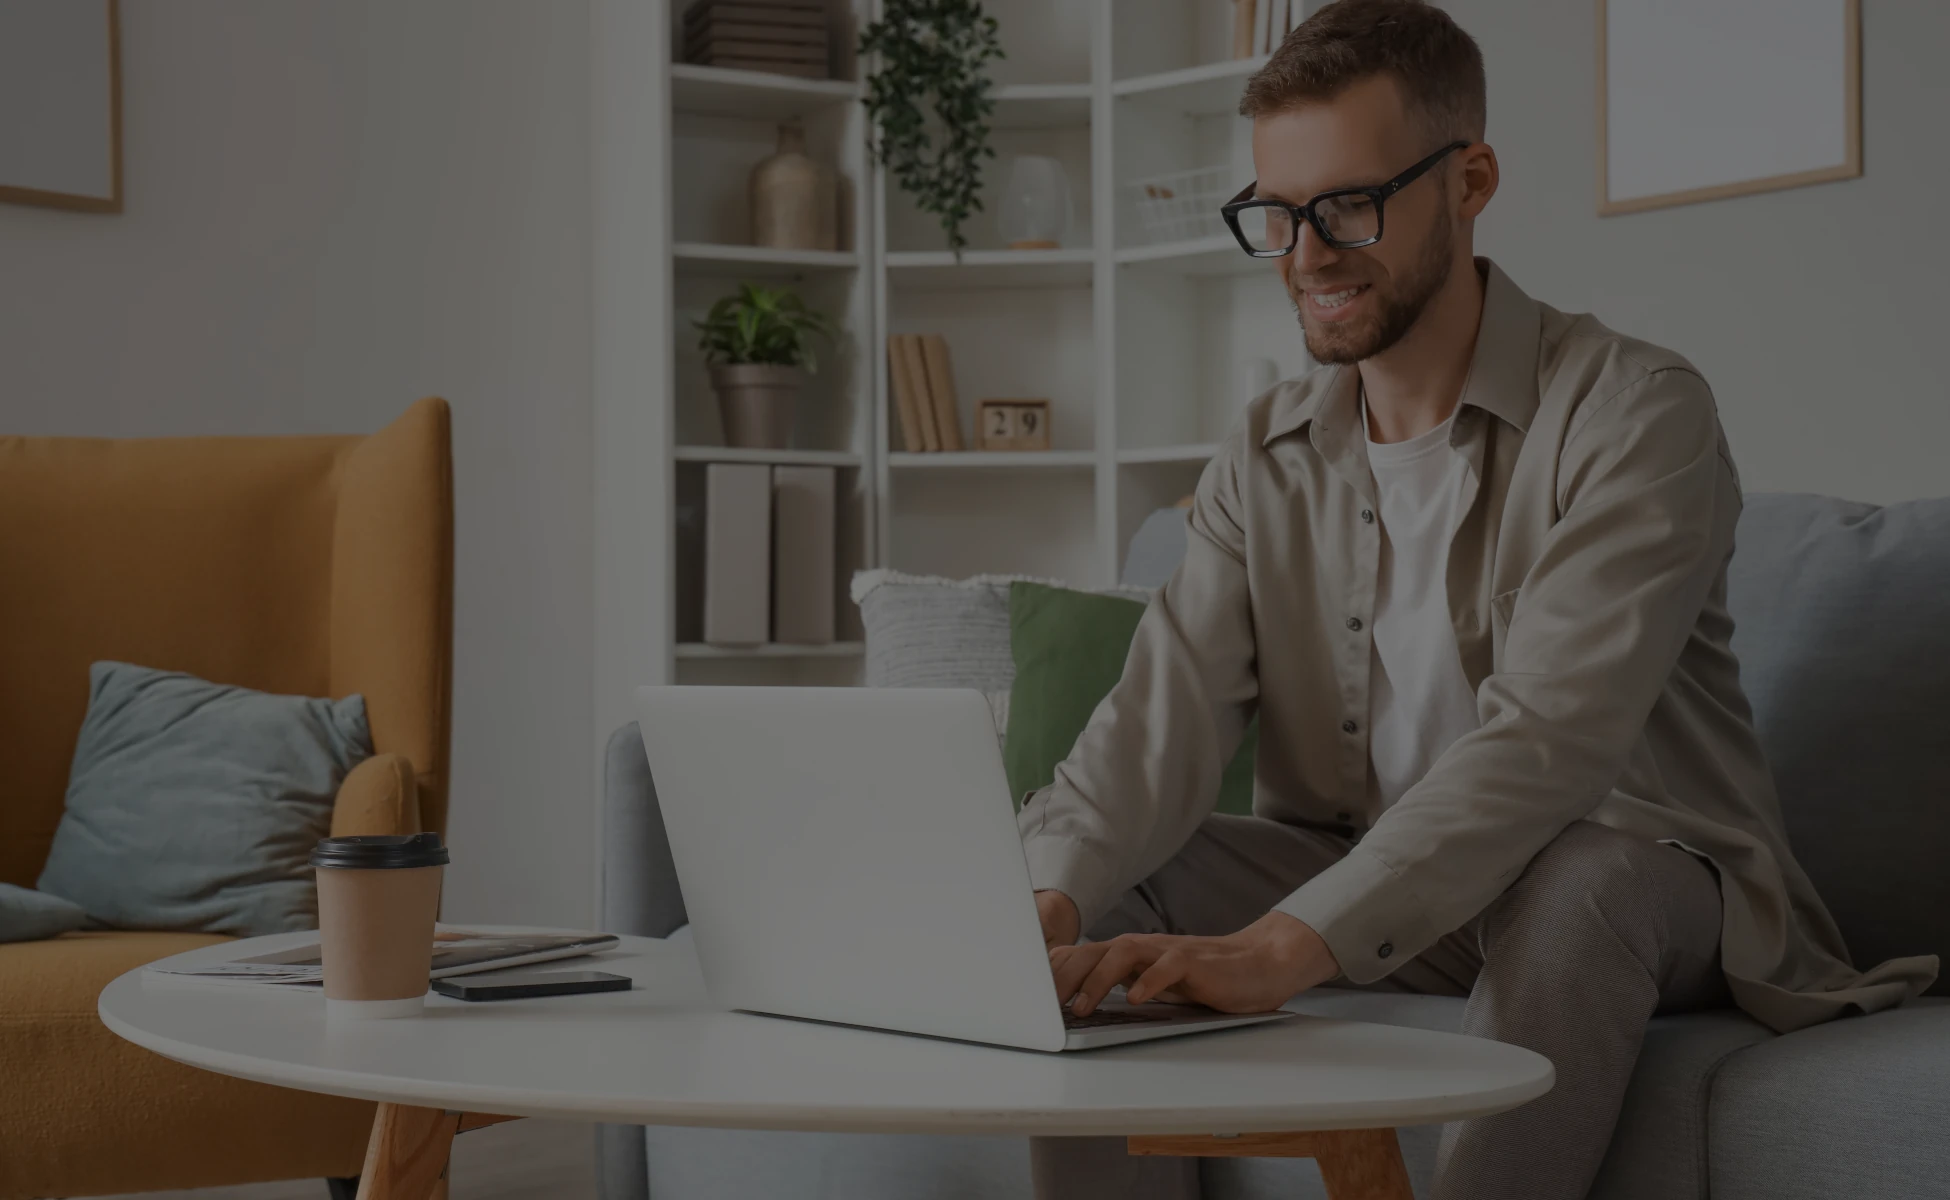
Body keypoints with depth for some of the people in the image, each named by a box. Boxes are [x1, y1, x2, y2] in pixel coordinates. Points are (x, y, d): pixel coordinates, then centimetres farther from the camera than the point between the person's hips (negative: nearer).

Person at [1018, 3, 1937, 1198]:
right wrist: (1045, 900, -32)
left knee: (1583, 879, -38)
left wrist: (1285, 944, -43)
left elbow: (1547, 739, -31)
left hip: (1640, 886, -5)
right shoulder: (1268, 453, 3)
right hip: (1363, 887, 5)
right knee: (1101, 890, -16)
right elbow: (1165, 715, -11)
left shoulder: (1636, 413, -17)